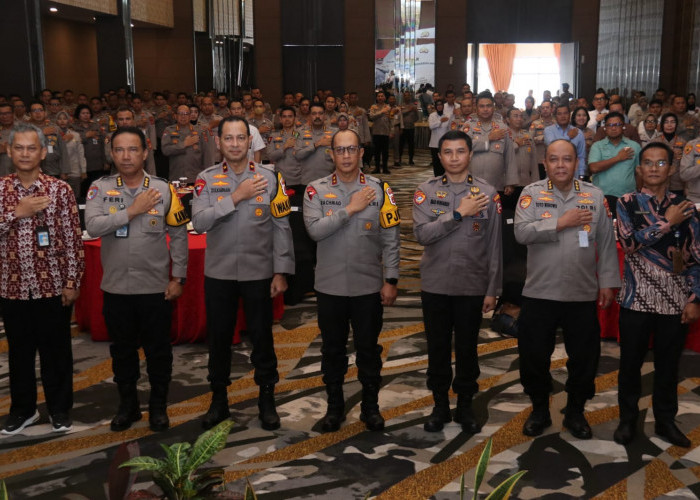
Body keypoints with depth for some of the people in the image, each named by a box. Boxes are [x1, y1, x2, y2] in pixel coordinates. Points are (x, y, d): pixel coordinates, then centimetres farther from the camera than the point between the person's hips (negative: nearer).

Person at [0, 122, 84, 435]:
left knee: (56, 352, 9)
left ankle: (60, 409, 25)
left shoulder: (60, 190, -4)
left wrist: (72, 282, -8)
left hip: (53, 287, -2)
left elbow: (73, 239, -5)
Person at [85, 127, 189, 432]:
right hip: (116, 287, 1)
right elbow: (93, 226, -16)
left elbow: (179, 236, 0)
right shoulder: (100, 188, -1)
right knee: (122, 349, 14)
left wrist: (178, 277, -2)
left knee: (158, 350, 9)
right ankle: (127, 405, 32)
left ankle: (158, 406, 26)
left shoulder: (164, 190, -2)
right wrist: (133, 210, -18)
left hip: (156, 287, -1)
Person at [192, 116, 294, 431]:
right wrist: (236, 197, -20)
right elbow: (199, 222, -14)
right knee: (218, 337, 12)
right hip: (218, 273, 1)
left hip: (259, 272, -1)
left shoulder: (269, 178, -2)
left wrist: (281, 272, -6)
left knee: (262, 337, 8)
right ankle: (219, 400, 28)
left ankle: (267, 399, 24)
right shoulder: (206, 179, -1)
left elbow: (282, 227, -2)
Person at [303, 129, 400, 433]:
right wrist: (350, 209, -17)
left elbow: (391, 239, -1)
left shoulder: (379, 190, -1)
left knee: (368, 348, 10)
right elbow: (315, 230, -16)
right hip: (330, 286, 0)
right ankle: (334, 405, 28)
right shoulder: (317, 190, -1)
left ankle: (370, 405, 27)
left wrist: (391, 280, -5)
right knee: (333, 348, 12)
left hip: (368, 285, 0)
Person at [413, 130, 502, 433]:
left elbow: (494, 246, 0)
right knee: (438, 347, 12)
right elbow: (421, 234, -15)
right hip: (435, 285, 1)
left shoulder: (487, 194, -2)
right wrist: (459, 213, -19)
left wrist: (492, 289, 0)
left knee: (467, 348, 10)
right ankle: (440, 405, 27)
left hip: (472, 286, 0)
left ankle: (465, 405, 27)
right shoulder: (426, 191, -2)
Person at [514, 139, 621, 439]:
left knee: (584, 357, 11)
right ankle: (539, 411, 30)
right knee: (534, 355, 9)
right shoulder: (532, 193, -2)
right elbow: (522, 233, -16)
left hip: (583, 294, 1)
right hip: (539, 293, -1)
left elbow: (607, 243, 4)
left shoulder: (595, 196, 2)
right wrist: (562, 222, -18)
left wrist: (608, 282, 1)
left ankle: (575, 412, 31)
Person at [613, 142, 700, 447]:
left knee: (668, 365, 12)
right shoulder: (627, 203, 0)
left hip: (675, 302, 2)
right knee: (631, 363, 9)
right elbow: (629, 243, -15)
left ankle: (665, 420, 29)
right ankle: (628, 419, 26)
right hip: (637, 299, -1)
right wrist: (667, 223, -14)